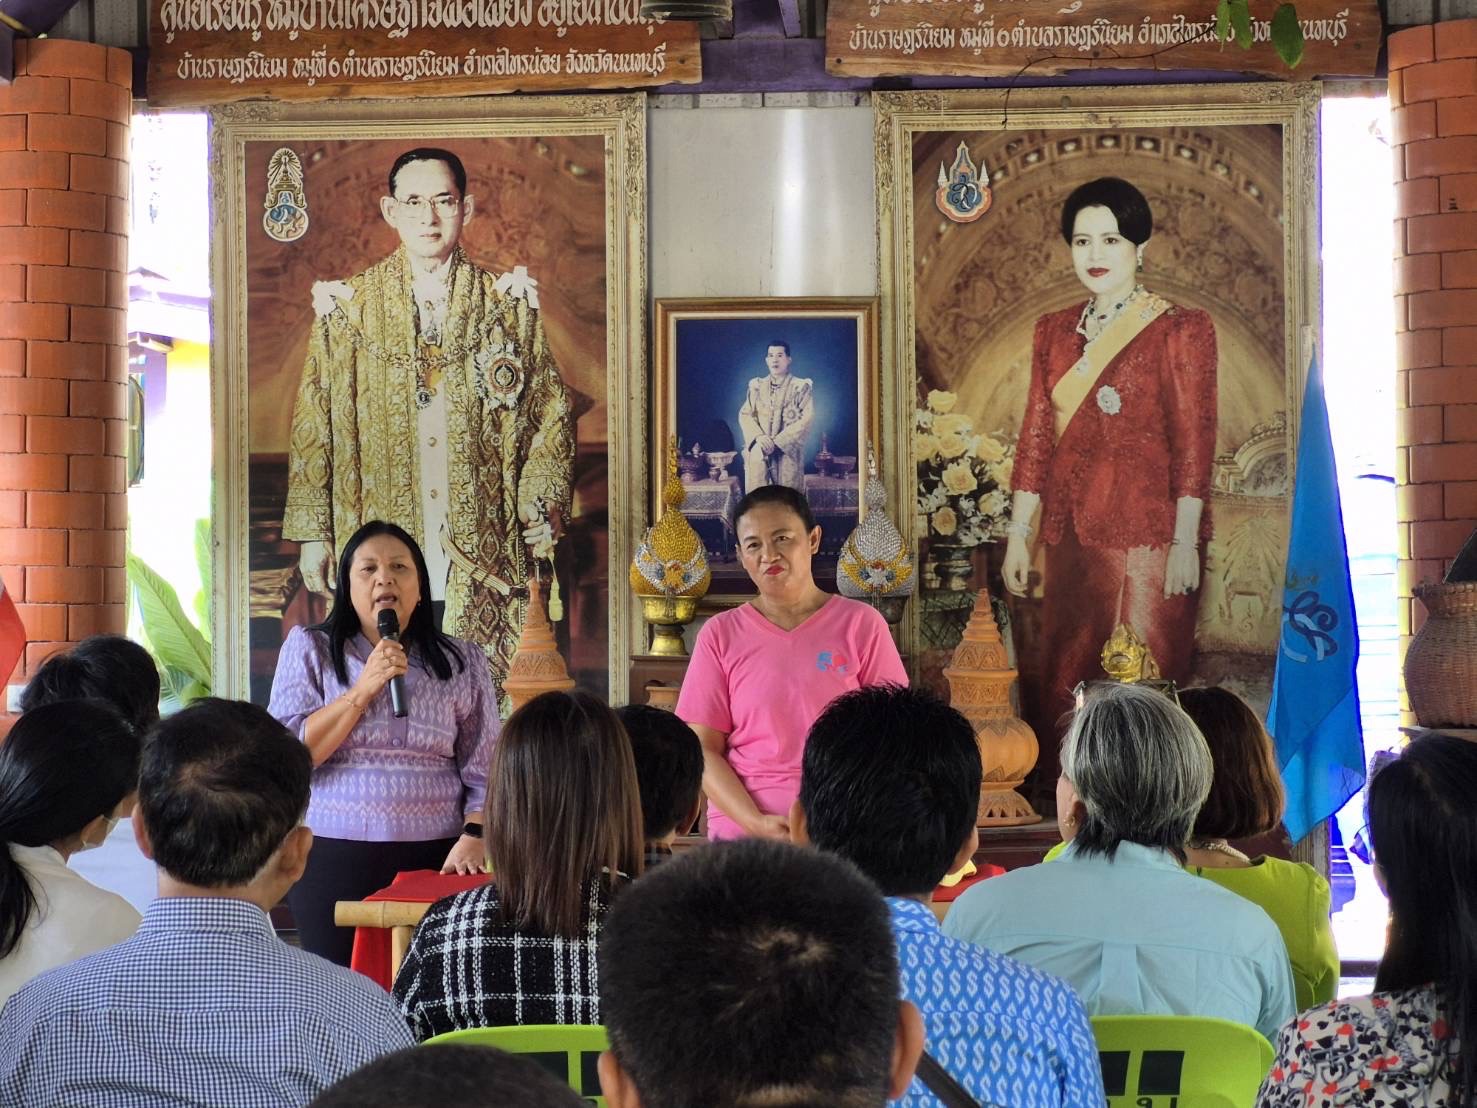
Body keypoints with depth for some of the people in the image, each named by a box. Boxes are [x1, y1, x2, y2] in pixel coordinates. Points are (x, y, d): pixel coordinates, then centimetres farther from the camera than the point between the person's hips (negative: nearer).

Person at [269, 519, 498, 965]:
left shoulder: (461, 661, 9)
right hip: (333, 861, 0)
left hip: (435, 862, 1)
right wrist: (362, 690, -10)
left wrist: (472, 838, -10)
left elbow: (484, 770, 5)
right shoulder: (310, 648, 6)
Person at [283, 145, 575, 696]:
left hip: (483, 552, 0)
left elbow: (551, 414, 11)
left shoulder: (508, 305, 8)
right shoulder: (348, 306, 7)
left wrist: (539, 508, -2)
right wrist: (313, 535, 3)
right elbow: (313, 426, 8)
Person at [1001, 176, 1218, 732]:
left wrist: (1185, 542, -12)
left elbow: (1194, 442, -6)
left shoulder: (1181, 328, -3)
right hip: (1071, 535, 5)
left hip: (1147, 533, -5)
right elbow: (1035, 437, 12)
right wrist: (1018, 534, 9)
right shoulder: (1053, 331, 12)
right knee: (1065, 684, 8)